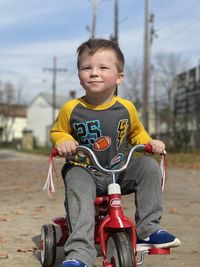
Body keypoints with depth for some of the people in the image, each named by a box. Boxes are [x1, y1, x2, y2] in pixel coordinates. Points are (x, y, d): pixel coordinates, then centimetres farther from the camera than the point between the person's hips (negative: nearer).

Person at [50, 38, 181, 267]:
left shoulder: (126, 108, -2)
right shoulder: (71, 109, -9)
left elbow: (136, 133, 17)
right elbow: (57, 132, 8)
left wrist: (150, 143, -3)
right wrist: (62, 141, -16)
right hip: (84, 171, -2)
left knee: (148, 166, -17)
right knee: (78, 186, -34)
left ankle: (147, 229, -8)